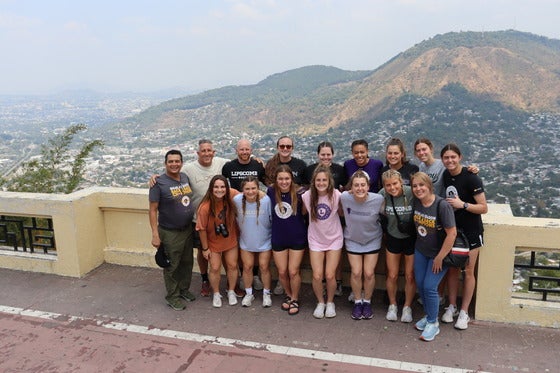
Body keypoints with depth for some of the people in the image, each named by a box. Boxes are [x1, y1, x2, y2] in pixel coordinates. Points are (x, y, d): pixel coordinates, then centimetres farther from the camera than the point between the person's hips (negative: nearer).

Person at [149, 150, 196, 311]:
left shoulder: (185, 177, 3)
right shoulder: (159, 183, -16)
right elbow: (153, 210, -15)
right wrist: (155, 234, -18)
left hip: (188, 229, 6)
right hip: (170, 233, -6)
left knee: (187, 262, 19)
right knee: (172, 266, 8)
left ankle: (184, 289, 38)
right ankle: (172, 296, 25)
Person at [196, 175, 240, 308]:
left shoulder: (232, 195, -22)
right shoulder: (205, 207, -30)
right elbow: (202, 229, -18)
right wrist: (205, 248, -10)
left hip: (231, 239, 3)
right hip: (213, 242, -3)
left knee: (232, 266, 11)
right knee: (215, 268, 5)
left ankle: (231, 292, 35)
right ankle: (216, 294, 31)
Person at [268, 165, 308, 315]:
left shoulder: (298, 193, -15)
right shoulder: (271, 192, -9)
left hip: (297, 238, -2)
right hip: (278, 239, 2)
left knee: (293, 272, 2)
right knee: (282, 272, 12)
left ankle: (295, 300, 26)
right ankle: (288, 295, 38)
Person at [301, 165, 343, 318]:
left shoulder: (336, 195, -15)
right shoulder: (307, 196, -11)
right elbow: (302, 213, 6)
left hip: (334, 239, -1)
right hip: (315, 240, 1)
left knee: (330, 275, -4)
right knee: (317, 276, -4)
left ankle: (330, 302, 24)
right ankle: (320, 302, 23)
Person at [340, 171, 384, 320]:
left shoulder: (378, 199, -26)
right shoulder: (344, 197, -23)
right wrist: (350, 223, 3)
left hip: (372, 240, 0)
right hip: (353, 240, 1)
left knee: (369, 273, 0)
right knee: (356, 272, 0)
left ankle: (367, 302, 25)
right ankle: (357, 302, 24)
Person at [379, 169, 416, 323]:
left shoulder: (412, 193, -23)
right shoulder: (383, 194, -15)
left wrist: (410, 225, -20)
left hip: (411, 239, -2)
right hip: (393, 238, 2)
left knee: (410, 276, 8)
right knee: (392, 275, 11)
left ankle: (407, 307, 30)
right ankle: (392, 305, 33)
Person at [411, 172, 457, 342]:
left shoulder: (442, 205, -25)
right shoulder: (416, 203, -7)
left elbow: (452, 233, -22)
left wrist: (440, 257, -18)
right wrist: (420, 242, 10)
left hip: (439, 253, -6)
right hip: (420, 251, 6)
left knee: (429, 286, -7)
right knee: (420, 284, 10)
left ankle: (433, 323, 13)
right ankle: (428, 315, 32)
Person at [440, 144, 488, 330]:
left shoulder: (471, 178, -17)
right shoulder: (444, 176, -1)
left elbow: (484, 208, -17)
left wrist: (463, 204, -28)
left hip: (470, 231, -4)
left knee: (468, 272, 6)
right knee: (452, 269, 13)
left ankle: (464, 312, 19)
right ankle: (451, 306, 28)